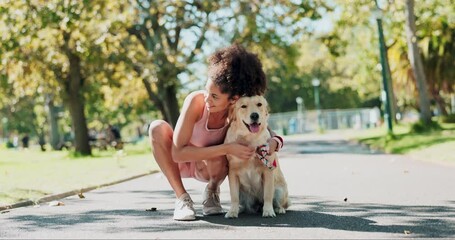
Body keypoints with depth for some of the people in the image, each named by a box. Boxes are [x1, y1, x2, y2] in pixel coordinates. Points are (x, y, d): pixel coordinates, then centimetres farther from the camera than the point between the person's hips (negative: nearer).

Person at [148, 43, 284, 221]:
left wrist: (274, 142, -35)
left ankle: (212, 190, 1)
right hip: (181, 161, 0)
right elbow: (178, 153, -34)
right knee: (158, 128, -30)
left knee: (218, 162, -36)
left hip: (210, 166, 0)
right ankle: (181, 197, -16)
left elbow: (270, 133, -9)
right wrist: (227, 148, -42)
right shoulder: (196, 101, -33)